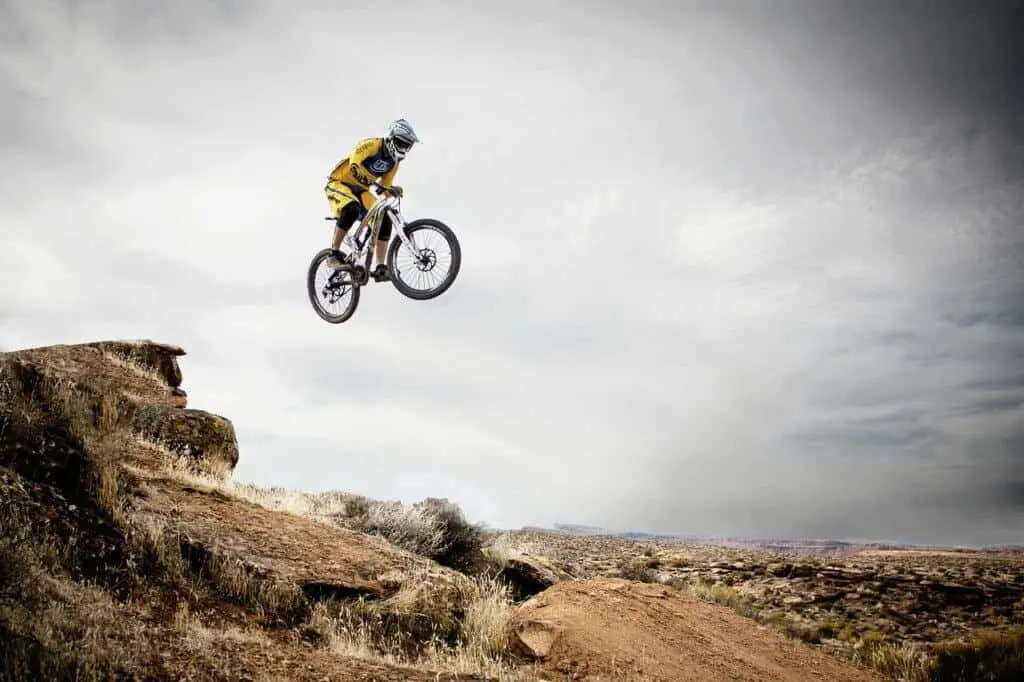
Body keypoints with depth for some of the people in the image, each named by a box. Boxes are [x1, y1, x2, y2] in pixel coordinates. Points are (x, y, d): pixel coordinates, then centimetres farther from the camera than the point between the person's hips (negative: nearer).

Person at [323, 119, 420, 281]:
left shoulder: (394, 161, 3)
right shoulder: (372, 144, -20)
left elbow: (385, 185, 9)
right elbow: (354, 164, -34)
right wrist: (370, 181, -43)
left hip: (360, 190, 7)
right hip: (339, 183, -7)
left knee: (384, 221, -10)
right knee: (352, 208, -38)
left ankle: (380, 268, -5)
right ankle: (333, 254, -25)